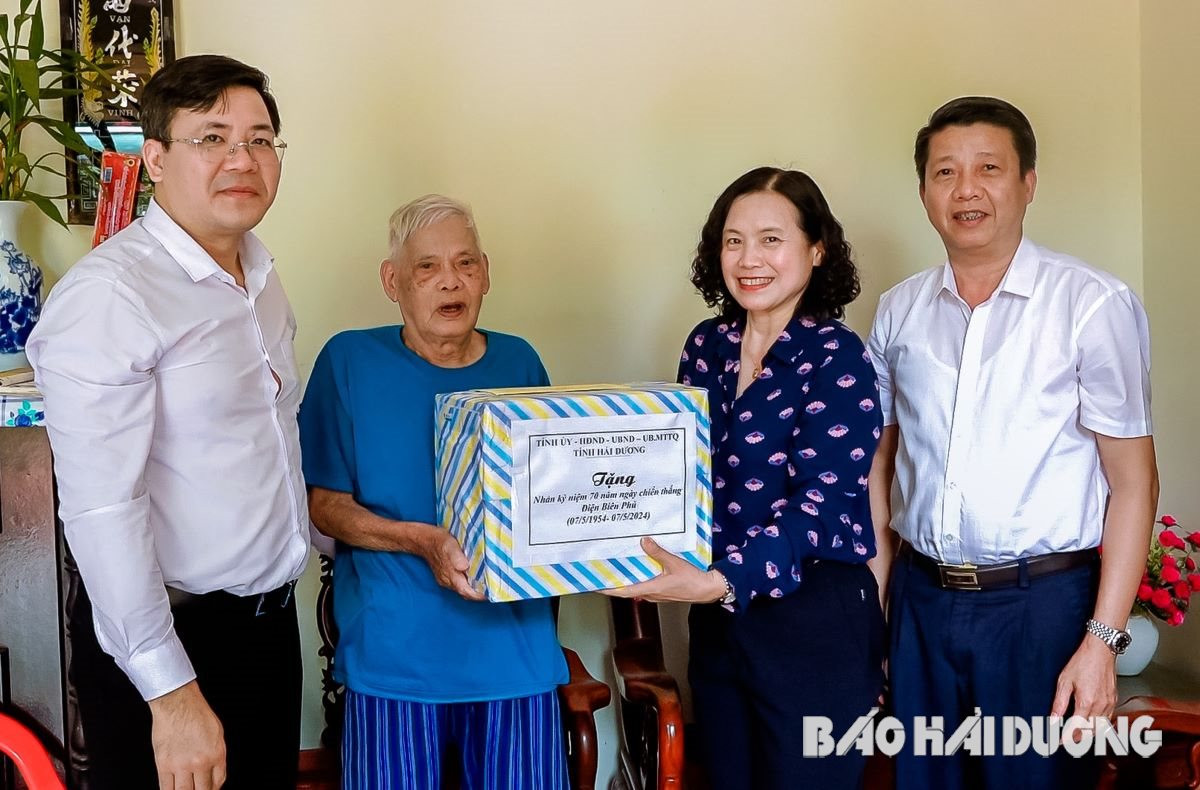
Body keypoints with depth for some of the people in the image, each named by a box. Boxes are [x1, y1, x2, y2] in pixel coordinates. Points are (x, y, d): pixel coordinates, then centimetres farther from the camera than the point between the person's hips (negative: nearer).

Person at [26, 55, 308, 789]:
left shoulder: (263, 278, 7)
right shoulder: (110, 293, -18)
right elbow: (102, 507, -22)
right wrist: (171, 692, -22)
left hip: (271, 620, 8)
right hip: (166, 641, -7)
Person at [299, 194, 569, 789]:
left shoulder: (520, 363, 8)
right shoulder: (350, 360, -1)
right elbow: (322, 502, -2)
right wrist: (420, 540, -17)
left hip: (515, 646, 3)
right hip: (394, 653, -2)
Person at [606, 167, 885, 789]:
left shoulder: (836, 356, -12)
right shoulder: (706, 346, 5)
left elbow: (820, 501, -20)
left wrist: (722, 580, -32)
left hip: (814, 619, -6)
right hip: (718, 617, 6)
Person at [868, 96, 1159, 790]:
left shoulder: (1095, 304, -8)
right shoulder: (899, 311, 5)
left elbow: (1132, 480, -9)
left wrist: (1103, 639, -13)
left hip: (1042, 602, -4)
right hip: (922, 597, 4)